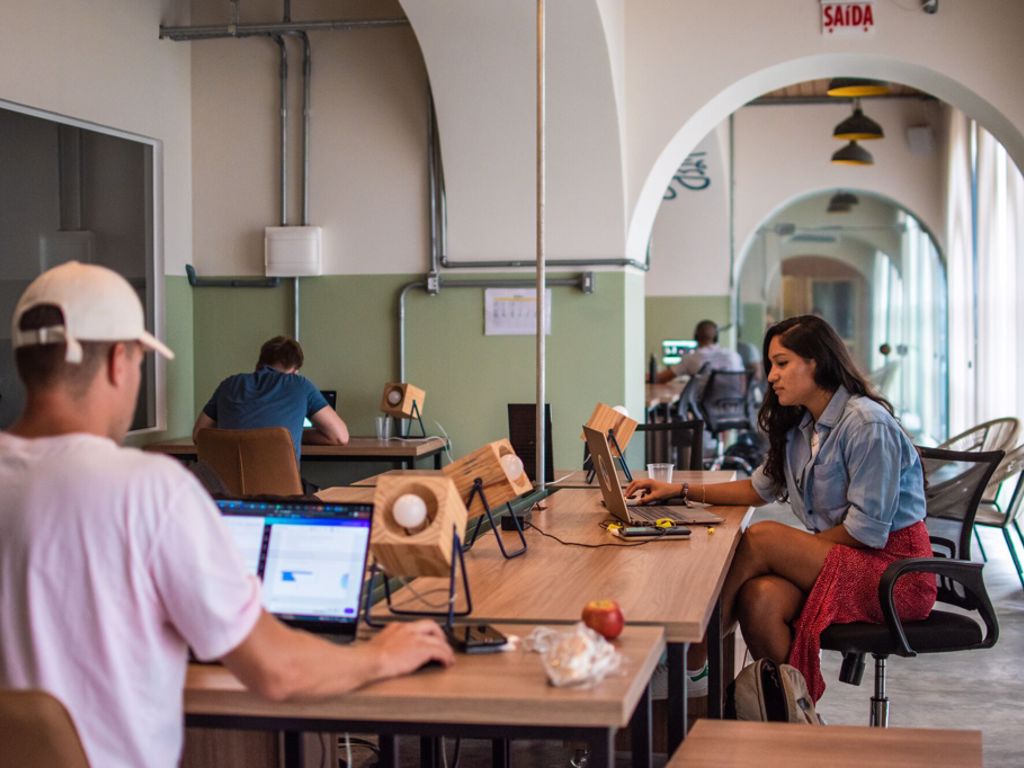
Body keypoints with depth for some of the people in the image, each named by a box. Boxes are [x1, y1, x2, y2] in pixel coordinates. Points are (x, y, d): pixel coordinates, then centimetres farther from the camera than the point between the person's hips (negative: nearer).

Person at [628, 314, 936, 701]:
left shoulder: (867, 424, -16)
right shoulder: (799, 426, 12)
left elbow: (867, 529, -17)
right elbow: (760, 488, 18)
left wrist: (800, 548, -8)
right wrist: (682, 490, 9)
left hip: (895, 568, -7)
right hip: (845, 562, 7)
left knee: (762, 538, -21)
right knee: (760, 597, -24)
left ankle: (689, 665, -12)